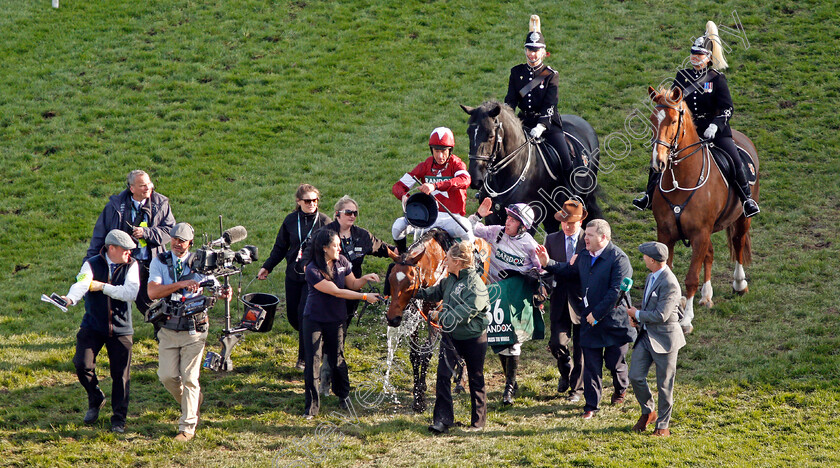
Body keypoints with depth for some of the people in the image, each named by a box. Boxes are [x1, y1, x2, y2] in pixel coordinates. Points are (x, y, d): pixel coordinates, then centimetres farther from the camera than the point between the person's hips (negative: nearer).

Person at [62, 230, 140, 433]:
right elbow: (81, 284, -23)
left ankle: (119, 419, 15)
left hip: (121, 330, 0)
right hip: (92, 327, 0)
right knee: (82, 365, -13)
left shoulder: (131, 266, -1)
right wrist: (71, 298, -45)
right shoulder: (92, 264, -3)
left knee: (121, 375, 1)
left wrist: (103, 287, -17)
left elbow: (131, 293, -16)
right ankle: (95, 400, 16)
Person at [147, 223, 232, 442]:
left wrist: (224, 294, -22)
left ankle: (187, 427, 3)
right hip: (168, 329, 2)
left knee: (189, 378, -4)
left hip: (193, 330, -2)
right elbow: (153, 292, -15)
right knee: (167, 376, -1)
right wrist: (181, 284, -26)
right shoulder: (160, 262, 0)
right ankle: (194, 401, 29)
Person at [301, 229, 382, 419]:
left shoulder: (342, 261, -4)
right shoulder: (312, 271, -22)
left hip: (336, 320, 4)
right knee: (312, 362, -4)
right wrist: (365, 297, -23)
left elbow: (352, 284, 10)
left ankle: (344, 395, 34)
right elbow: (336, 292, -23)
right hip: (314, 320, -4)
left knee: (337, 360, 11)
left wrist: (365, 279, -12)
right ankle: (312, 406, 5)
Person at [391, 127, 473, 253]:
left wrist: (435, 186, -41)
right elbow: (397, 186, 6)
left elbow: (465, 180, -28)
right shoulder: (425, 166, 8)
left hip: (451, 217, -3)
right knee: (398, 226, -19)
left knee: (465, 230, -36)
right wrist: (404, 197, -21)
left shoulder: (456, 164, -3)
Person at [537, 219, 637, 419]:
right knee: (591, 365, 4)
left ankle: (621, 388, 40)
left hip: (613, 320, -5)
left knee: (614, 362, 9)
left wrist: (597, 314, -20)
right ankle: (591, 406, 11)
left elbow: (616, 292, -21)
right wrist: (548, 263, 7)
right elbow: (567, 270, 24)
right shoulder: (584, 256, 7)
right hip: (589, 319, 5)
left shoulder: (618, 258, -16)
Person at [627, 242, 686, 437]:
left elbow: (661, 316, -24)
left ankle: (663, 425, 14)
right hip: (646, 336, 8)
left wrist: (637, 314, -10)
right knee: (636, 376, 4)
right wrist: (637, 317, 4)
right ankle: (647, 412, 25)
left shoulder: (669, 284, -21)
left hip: (664, 338, -8)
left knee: (664, 384, 3)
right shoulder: (651, 277, 10)